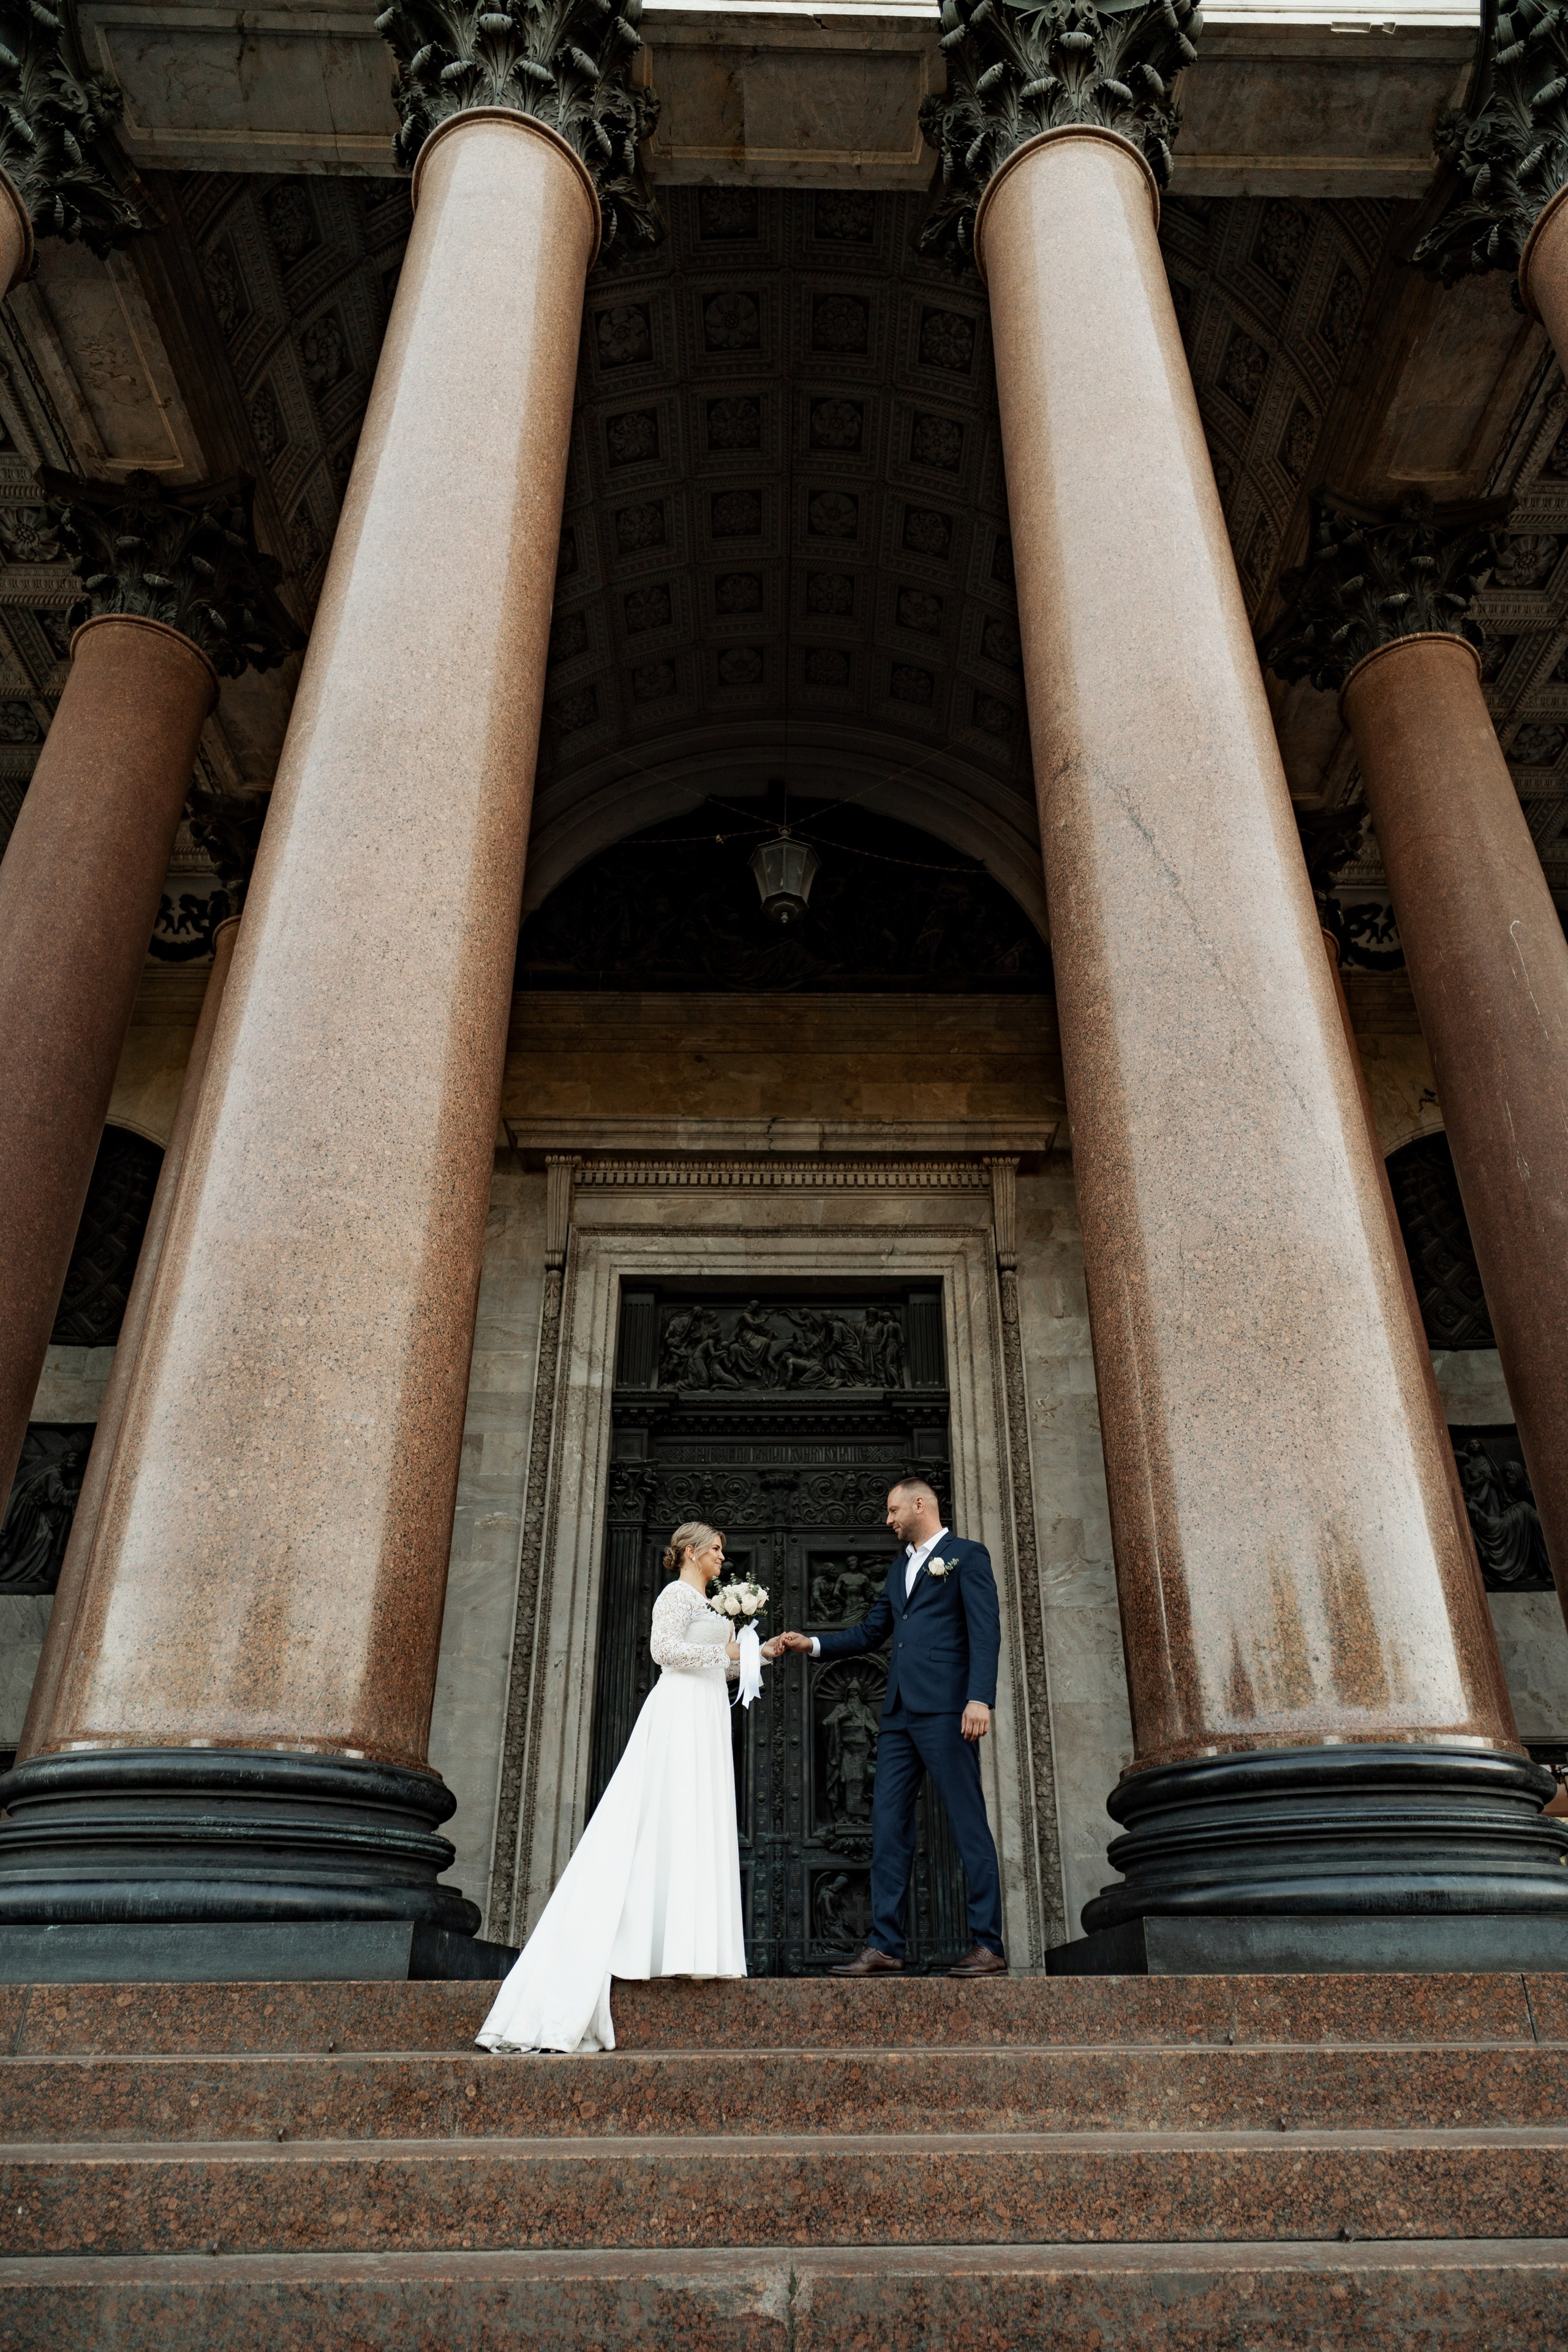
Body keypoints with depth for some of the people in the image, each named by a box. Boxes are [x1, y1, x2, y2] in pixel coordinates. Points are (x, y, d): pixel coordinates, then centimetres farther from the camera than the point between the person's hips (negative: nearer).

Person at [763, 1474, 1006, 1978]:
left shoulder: (967, 1556, 1)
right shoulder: (900, 1568, 23)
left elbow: (986, 1630, -9)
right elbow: (870, 1633, 23)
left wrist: (980, 1698, -19)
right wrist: (810, 1643, 12)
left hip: (945, 1709, -8)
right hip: (900, 1714, 8)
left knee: (969, 1824, -3)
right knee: (888, 1825, 4)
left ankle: (988, 1946, 3)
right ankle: (886, 1946, 8)